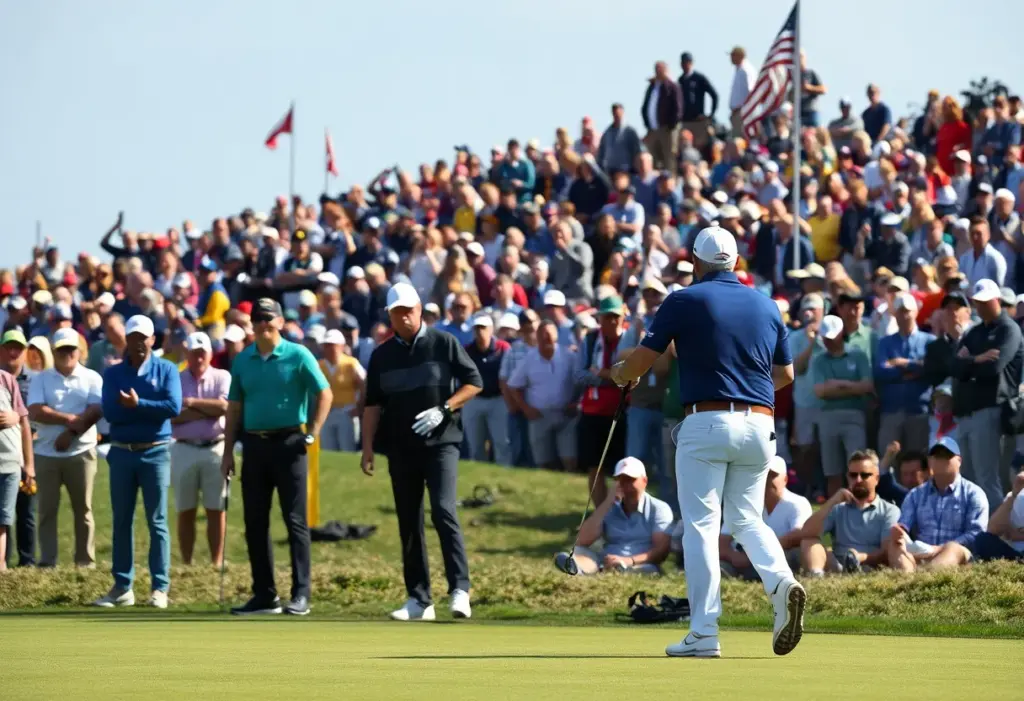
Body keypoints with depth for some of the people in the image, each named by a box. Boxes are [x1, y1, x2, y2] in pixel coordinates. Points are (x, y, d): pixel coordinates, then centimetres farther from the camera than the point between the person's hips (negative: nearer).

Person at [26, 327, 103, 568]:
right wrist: (71, 419, -14)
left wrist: (71, 433, -16)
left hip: (81, 453, -1)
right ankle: (47, 561, 1)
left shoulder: (91, 378, 5)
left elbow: (95, 412, -7)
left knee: (83, 509, 3)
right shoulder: (41, 379, 6)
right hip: (47, 454, 1)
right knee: (47, 509, 0)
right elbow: (35, 411, -9)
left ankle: (86, 561, 7)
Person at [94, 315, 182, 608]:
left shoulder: (166, 370, 2)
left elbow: (174, 407, -13)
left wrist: (136, 404, -14)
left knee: (157, 521, -3)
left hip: (155, 453, -3)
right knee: (122, 521, 5)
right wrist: (150, 410, -11)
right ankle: (122, 587, 10)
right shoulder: (113, 374, 6)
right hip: (122, 452, 3)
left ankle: (160, 587, -3)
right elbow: (110, 412, -8)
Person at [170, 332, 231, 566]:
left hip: (215, 448, -1)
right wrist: (209, 411, -12)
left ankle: (217, 563, 3)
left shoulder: (221, 378, 5)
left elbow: (223, 406, -11)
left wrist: (191, 402, -7)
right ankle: (186, 564, 8)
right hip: (184, 449, 1)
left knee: (216, 510, 0)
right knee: (185, 511, 4)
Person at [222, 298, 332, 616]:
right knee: (254, 522, 6)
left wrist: (311, 434, -9)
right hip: (254, 444, 5)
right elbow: (235, 407, 14)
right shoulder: (242, 360, 10)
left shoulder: (297, 356, -3)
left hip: (288, 443, -5)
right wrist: (228, 450, 10)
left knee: (295, 520, -4)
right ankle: (264, 595, 13)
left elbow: (324, 394, -3)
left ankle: (301, 595, -3)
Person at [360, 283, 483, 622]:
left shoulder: (444, 343, 1)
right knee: (409, 524, 6)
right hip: (400, 448, 4)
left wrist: (443, 409, -14)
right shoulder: (382, 355, 11)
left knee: (444, 512, -19)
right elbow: (373, 404, 13)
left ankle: (460, 590, -19)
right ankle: (419, 600, 11)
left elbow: (474, 383, 0)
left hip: (441, 443, -4)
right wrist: (367, 447, 5)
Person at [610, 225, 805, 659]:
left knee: (701, 525, -1)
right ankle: (782, 583, -13)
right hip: (759, 424, 4)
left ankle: (704, 634, -7)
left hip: (706, 423, -4)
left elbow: (643, 359, -1)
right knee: (746, 519, 16)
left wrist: (620, 375, 21)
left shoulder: (686, 301, -2)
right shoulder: (766, 305, 12)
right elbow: (786, 374, 19)